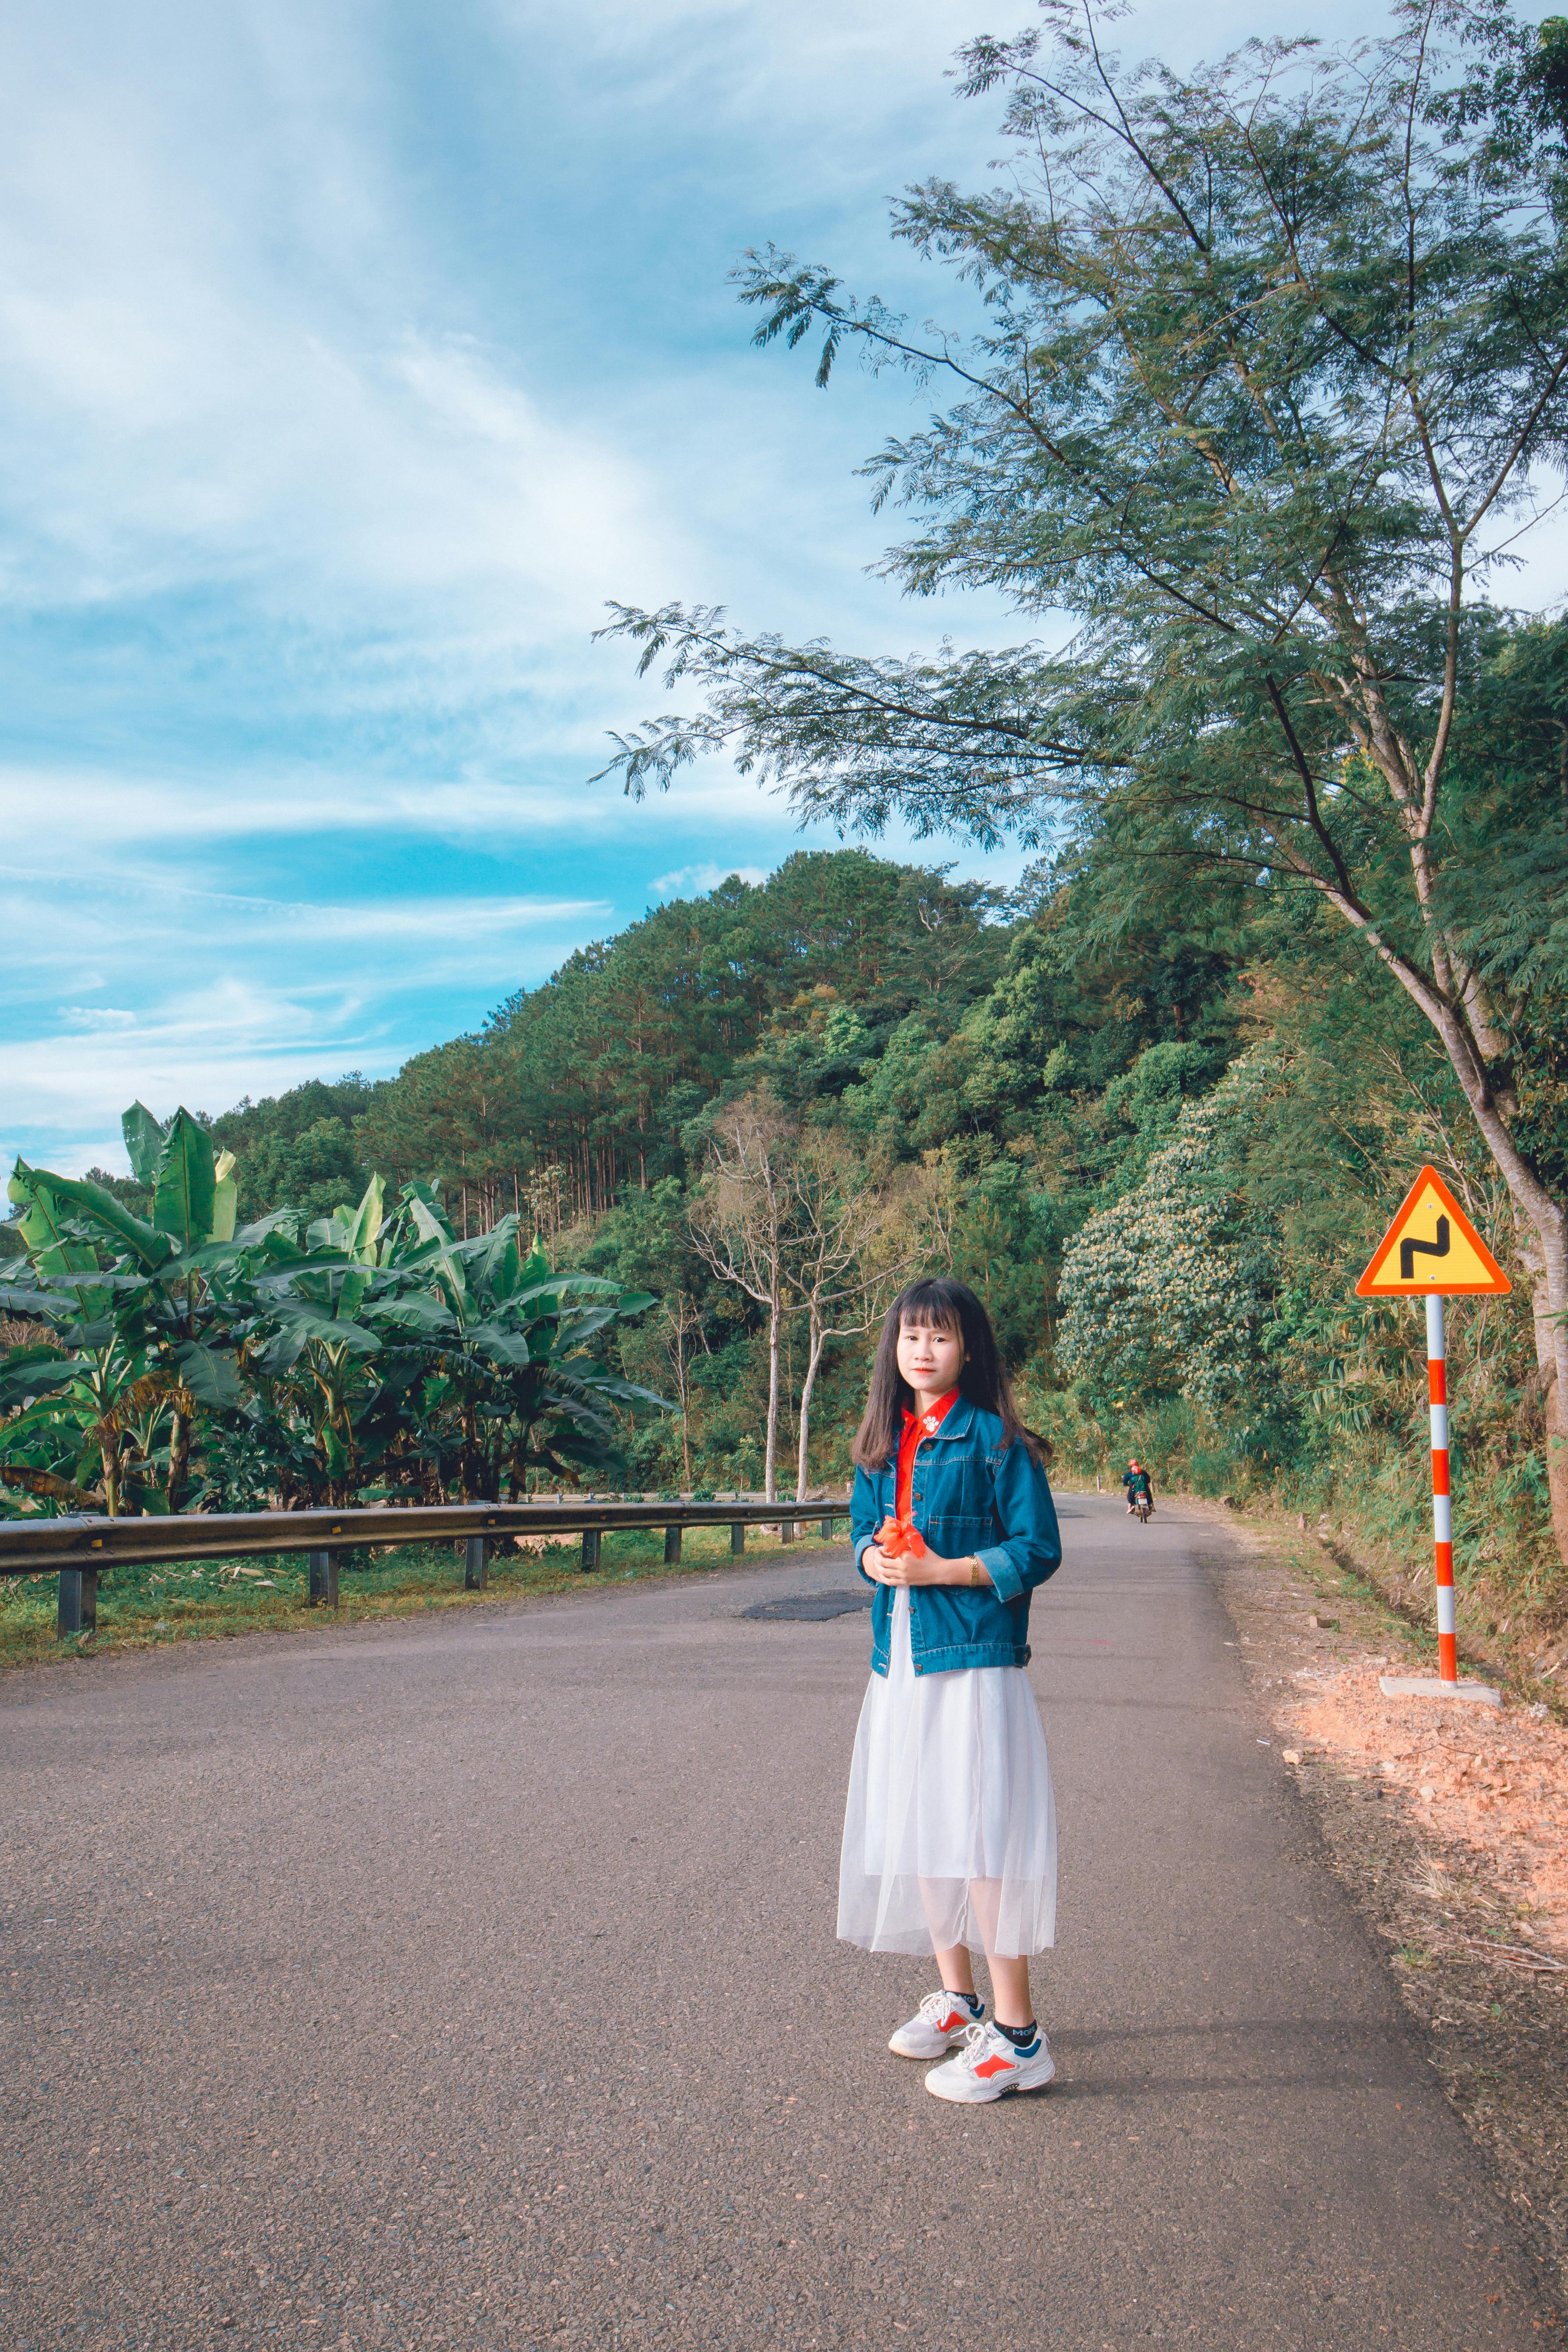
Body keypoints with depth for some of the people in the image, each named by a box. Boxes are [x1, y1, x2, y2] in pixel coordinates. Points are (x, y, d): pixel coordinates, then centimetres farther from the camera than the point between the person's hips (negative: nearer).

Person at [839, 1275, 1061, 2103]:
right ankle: (957, 2001, 31)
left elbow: (1037, 1551, -9)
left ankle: (1017, 2037, 3)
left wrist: (940, 1570, -17)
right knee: (918, 1831, 15)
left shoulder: (994, 1441, -8)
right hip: (899, 1659, 7)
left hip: (973, 1661, -7)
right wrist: (876, 1556, -4)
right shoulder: (882, 1443, 11)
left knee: (980, 1837, -7)